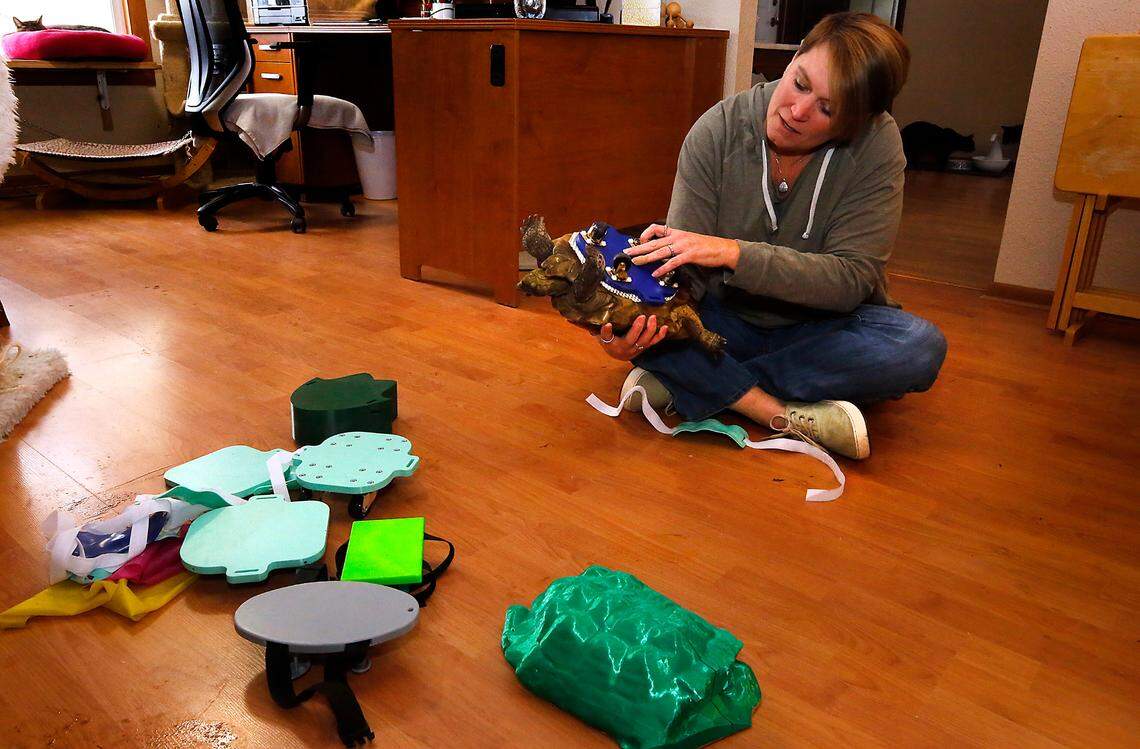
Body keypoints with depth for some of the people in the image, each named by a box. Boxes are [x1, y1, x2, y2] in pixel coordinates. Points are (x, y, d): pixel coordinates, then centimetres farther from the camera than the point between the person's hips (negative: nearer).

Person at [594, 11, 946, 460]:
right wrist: (633, 332, -38)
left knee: (920, 346, -30)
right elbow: (683, 268, -17)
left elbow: (852, 279, -22)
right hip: (727, 320, 0)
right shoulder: (718, 129, -14)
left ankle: (688, 383, -25)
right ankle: (786, 416, -29)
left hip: (819, 328, 1)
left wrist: (734, 253, -36)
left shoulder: (876, 144, -16)